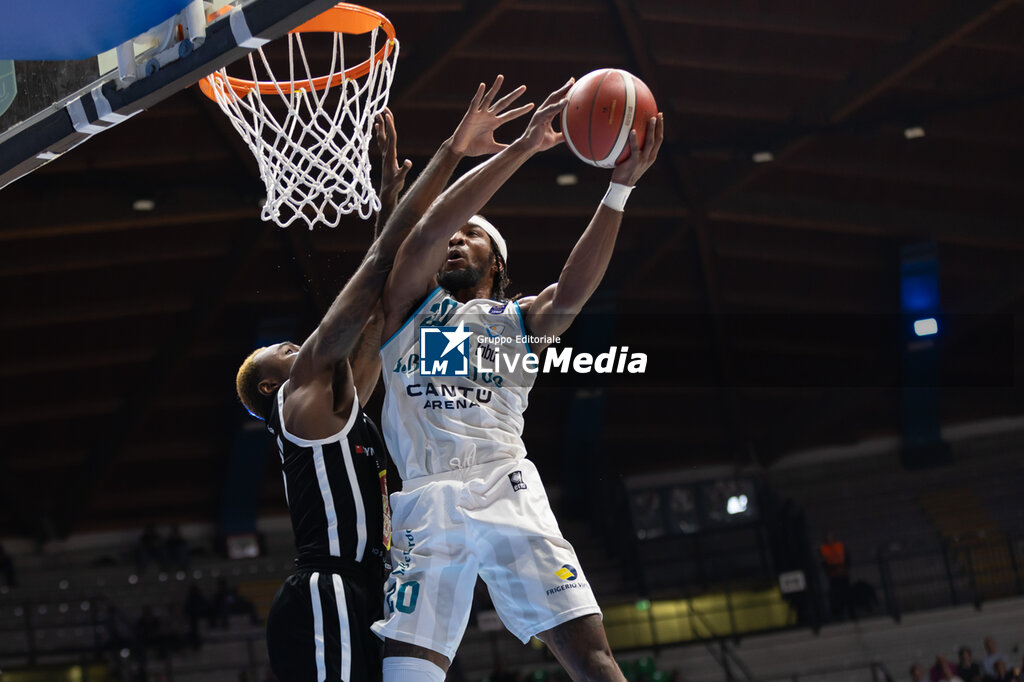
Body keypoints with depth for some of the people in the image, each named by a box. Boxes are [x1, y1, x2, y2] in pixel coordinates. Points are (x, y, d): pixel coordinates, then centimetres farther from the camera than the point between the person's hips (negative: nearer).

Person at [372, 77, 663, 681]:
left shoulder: (521, 319, 22)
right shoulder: (410, 304, 21)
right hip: (424, 503, 0)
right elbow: (429, 230, 2)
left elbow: (573, 291, -1)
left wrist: (620, 187, -12)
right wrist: (522, 149, -4)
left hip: (505, 490, 0)